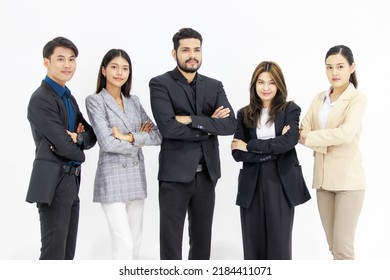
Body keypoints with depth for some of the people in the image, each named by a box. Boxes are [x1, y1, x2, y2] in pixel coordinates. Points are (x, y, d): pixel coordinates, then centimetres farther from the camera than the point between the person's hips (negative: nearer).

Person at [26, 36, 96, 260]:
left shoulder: (69, 97, 16)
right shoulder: (41, 99, -12)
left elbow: (91, 136, 10)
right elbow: (64, 146, -18)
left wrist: (77, 138, -12)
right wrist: (79, 152, 2)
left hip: (71, 182, 9)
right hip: (53, 183, -9)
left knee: (67, 253, 13)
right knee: (54, 252, -3)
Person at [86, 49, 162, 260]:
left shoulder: (134, 101, 11)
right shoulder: (95, 101, -5)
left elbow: (158, 135, 3)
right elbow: (107, 143, -15)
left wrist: (129, 137, -11)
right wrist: (140, 140, -4)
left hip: (136, 177, 6)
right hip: (112, 179, -6)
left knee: (135, 244, 11)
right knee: (124, 245, -8)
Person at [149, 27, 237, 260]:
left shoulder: (214, 86, 10)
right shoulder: (160, 84, -3)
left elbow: (230, 124, -4)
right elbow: (168, 127, -17)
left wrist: (192, 120, -14)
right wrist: (209, 126, -9)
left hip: (207, 173, 5)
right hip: (175, 173, -4)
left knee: (202, 237, 14)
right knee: (171, 238, 2)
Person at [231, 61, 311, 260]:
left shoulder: (290, 110, 2)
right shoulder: (244, 114, 6)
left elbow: (289, 141, -15)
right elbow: (237, 153, -3)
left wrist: (250, 146, -10)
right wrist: (273, 150, -12)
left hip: (282, 183, -2)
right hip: (252, 185, 2)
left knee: (279, 242, 4)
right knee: (253, 244, 8)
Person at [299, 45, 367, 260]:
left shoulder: (357, 98, -6)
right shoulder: (319, 98, 12)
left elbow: (346, 134, -22)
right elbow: (304, 130, 2)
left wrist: (310, 137, -15)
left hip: (347, 178, -6)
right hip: (323, 177, 6)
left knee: (343, 246, -4)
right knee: (333, 244, 14)